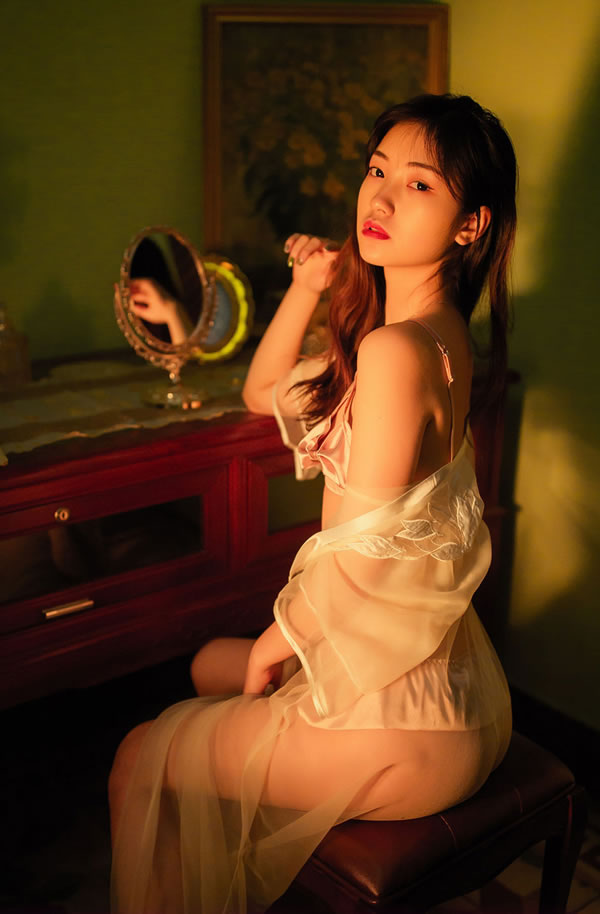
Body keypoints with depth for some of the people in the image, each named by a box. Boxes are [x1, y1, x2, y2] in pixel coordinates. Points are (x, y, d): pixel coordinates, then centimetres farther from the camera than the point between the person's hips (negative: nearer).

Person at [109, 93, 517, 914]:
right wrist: (306, 288, -1)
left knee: (141, 762, 7)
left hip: (402, 725, -9)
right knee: (211, 668, 31)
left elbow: (363, 554, -24)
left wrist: (274, 645, -6)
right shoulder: (436, 332, 4)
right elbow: (263, 394, 15)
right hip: (436, 671, 10)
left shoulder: (396, 350, -26)